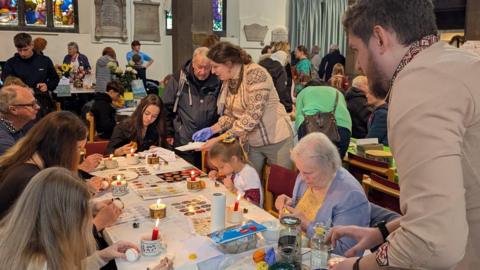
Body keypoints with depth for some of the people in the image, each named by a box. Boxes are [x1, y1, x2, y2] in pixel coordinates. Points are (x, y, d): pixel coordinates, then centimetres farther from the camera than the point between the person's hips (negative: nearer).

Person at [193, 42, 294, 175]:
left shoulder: (256, 74, -22)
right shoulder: (227, 81, 1)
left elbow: (252, 116, -29)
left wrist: (219, 139, -28)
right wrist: (211, 130, -7)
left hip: (276, 140, -6)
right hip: (252, 143, 6)